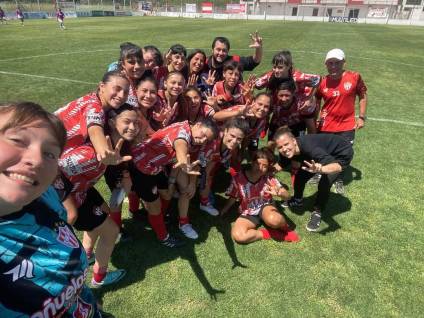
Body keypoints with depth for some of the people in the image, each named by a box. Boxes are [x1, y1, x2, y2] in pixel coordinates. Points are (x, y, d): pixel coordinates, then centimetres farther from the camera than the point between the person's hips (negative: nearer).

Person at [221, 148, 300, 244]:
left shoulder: (269, 178, -16)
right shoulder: (238, 178, -17)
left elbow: (287, 195, -21)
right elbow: (232, 198, -2)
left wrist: (279, 193, -44)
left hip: (265, 206, -1)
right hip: (248, 213, 1)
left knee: (274, 220, -39)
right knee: (238, 236, -29)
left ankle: (285, 228, -2)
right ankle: (269, 233, -9)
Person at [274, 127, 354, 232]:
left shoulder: (308, 146, -43)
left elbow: (338, 167, -49)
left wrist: (320, 169, -67)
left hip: (342, 153, -6)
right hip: (325, 153, 6)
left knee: (324, 183, -22)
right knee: (301, 175, 2)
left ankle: (317, 212, 2)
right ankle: (297, 200, 29)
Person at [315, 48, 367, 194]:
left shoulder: (354, 77, -10)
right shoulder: (322, 83, -7)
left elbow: (362, 96, 3)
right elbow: (317, 102, 7)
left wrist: (362, 117, -2)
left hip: (347, 126, 0)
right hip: (326, 126, 1)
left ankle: (339, 181, 35)